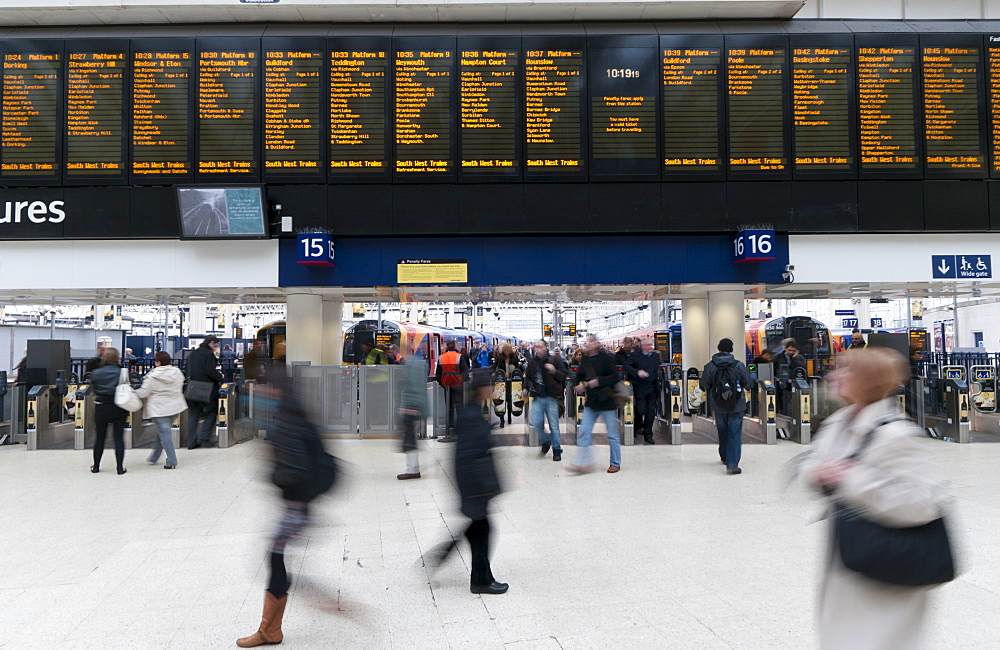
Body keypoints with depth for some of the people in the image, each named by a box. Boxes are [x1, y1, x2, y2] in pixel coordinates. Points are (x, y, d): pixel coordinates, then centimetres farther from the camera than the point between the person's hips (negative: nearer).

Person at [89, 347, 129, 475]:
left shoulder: (96, 373, -6)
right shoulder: (122, 372, -11)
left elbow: (94, 389, 3)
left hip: (101, 408, 2)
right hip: (119, 408, -1)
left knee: (100, 437, 13)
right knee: (119, 437, 3)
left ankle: (96, 466, 22)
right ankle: (120, 468, 3)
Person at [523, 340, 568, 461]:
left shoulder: (555, 360, -5)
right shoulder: (532, 361, 7)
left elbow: (564, 375, -6)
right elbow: (528, 376, 22)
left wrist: (554, 371, -23)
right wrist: (526, 388, 7)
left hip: (551, 398, -3)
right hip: (537, 397, 3)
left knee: (554, 425, 1)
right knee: (536, 422, -5)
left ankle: (556, 449, 16)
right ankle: (545, 442, 21)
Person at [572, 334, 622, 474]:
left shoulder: (606, 358, -11)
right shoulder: (585, 360, 7)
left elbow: (615, 377, -16)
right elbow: (579, 376, 18)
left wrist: (598, 381, -24)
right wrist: (577, 385, -2)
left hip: (607, 401, -6)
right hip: (591, 402, 6)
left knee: (612, 435, 5)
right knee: (585, 432, -1)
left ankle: (615, 463, 19)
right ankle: (583, 463, 3)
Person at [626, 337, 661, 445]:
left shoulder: (656, 355, 11)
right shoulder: (635, 355, -3)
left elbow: (657, 371, 18)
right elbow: (627, 366, -9)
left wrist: (657, 385, 11)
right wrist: (637, 372, -23)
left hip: (652, 388, 4)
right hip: (640, 388, -4)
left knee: (651, 412, 3)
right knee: (641, 410, -8)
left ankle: (648, 435, 13)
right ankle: (639, 426, 23)